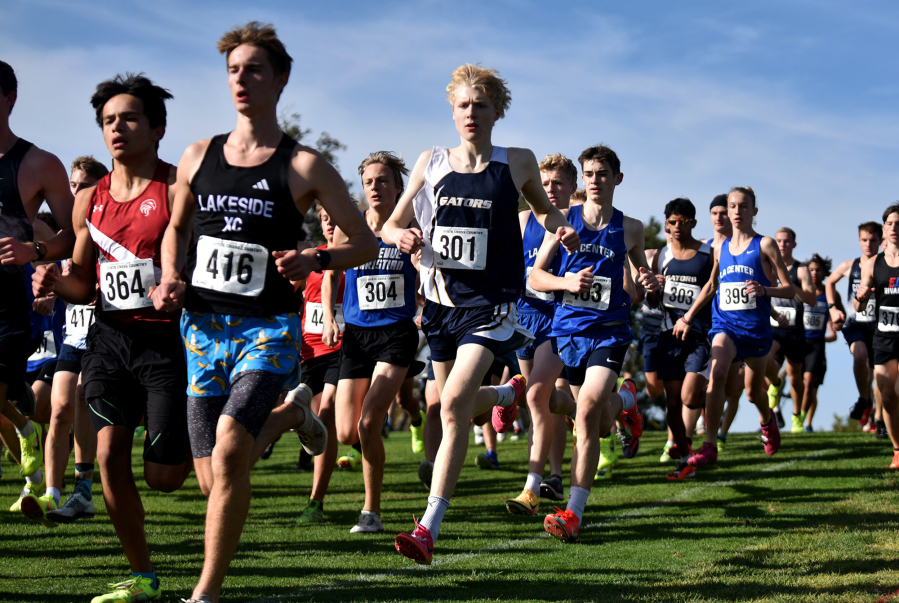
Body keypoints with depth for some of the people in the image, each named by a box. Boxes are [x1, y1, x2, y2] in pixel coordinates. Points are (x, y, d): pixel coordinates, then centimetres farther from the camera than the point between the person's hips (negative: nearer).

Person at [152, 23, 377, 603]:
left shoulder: (303, 166, -3)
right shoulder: (199, 157, 8)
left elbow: (366, 243, 1)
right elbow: (177, 227, 24)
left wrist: (316, 260, -17)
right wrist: (170, 278, 5)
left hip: (269, 328, -4)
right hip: (202, 327, 4)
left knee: (229, 450, -25)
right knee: (213, 478, 4)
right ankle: (288, 413, 36)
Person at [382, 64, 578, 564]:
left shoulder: (518, 164, 0)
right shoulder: (432, 163, 4)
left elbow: (543, 207, 20)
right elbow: (390, 226, 9)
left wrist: (559, 227, -2)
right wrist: (403, 236, -14)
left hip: (491, 302, -4)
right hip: (442, 298, 4)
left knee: (455, 402, -20)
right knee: (453, 403, 17)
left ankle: (429, 528, -20)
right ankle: (511, 393, 55)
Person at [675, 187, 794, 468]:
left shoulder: (764, 245, -2)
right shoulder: (721, 248, 10)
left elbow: (790, 289, -3)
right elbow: (711, 286, 25)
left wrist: (764, 290, -22)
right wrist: (687, 317, 23)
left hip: (756, 326, -2)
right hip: (725, 323, 2)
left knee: (753, 392, 10)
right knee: (717, 373, -26)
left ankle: (766, 420, 48)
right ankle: (710, 446, -28)